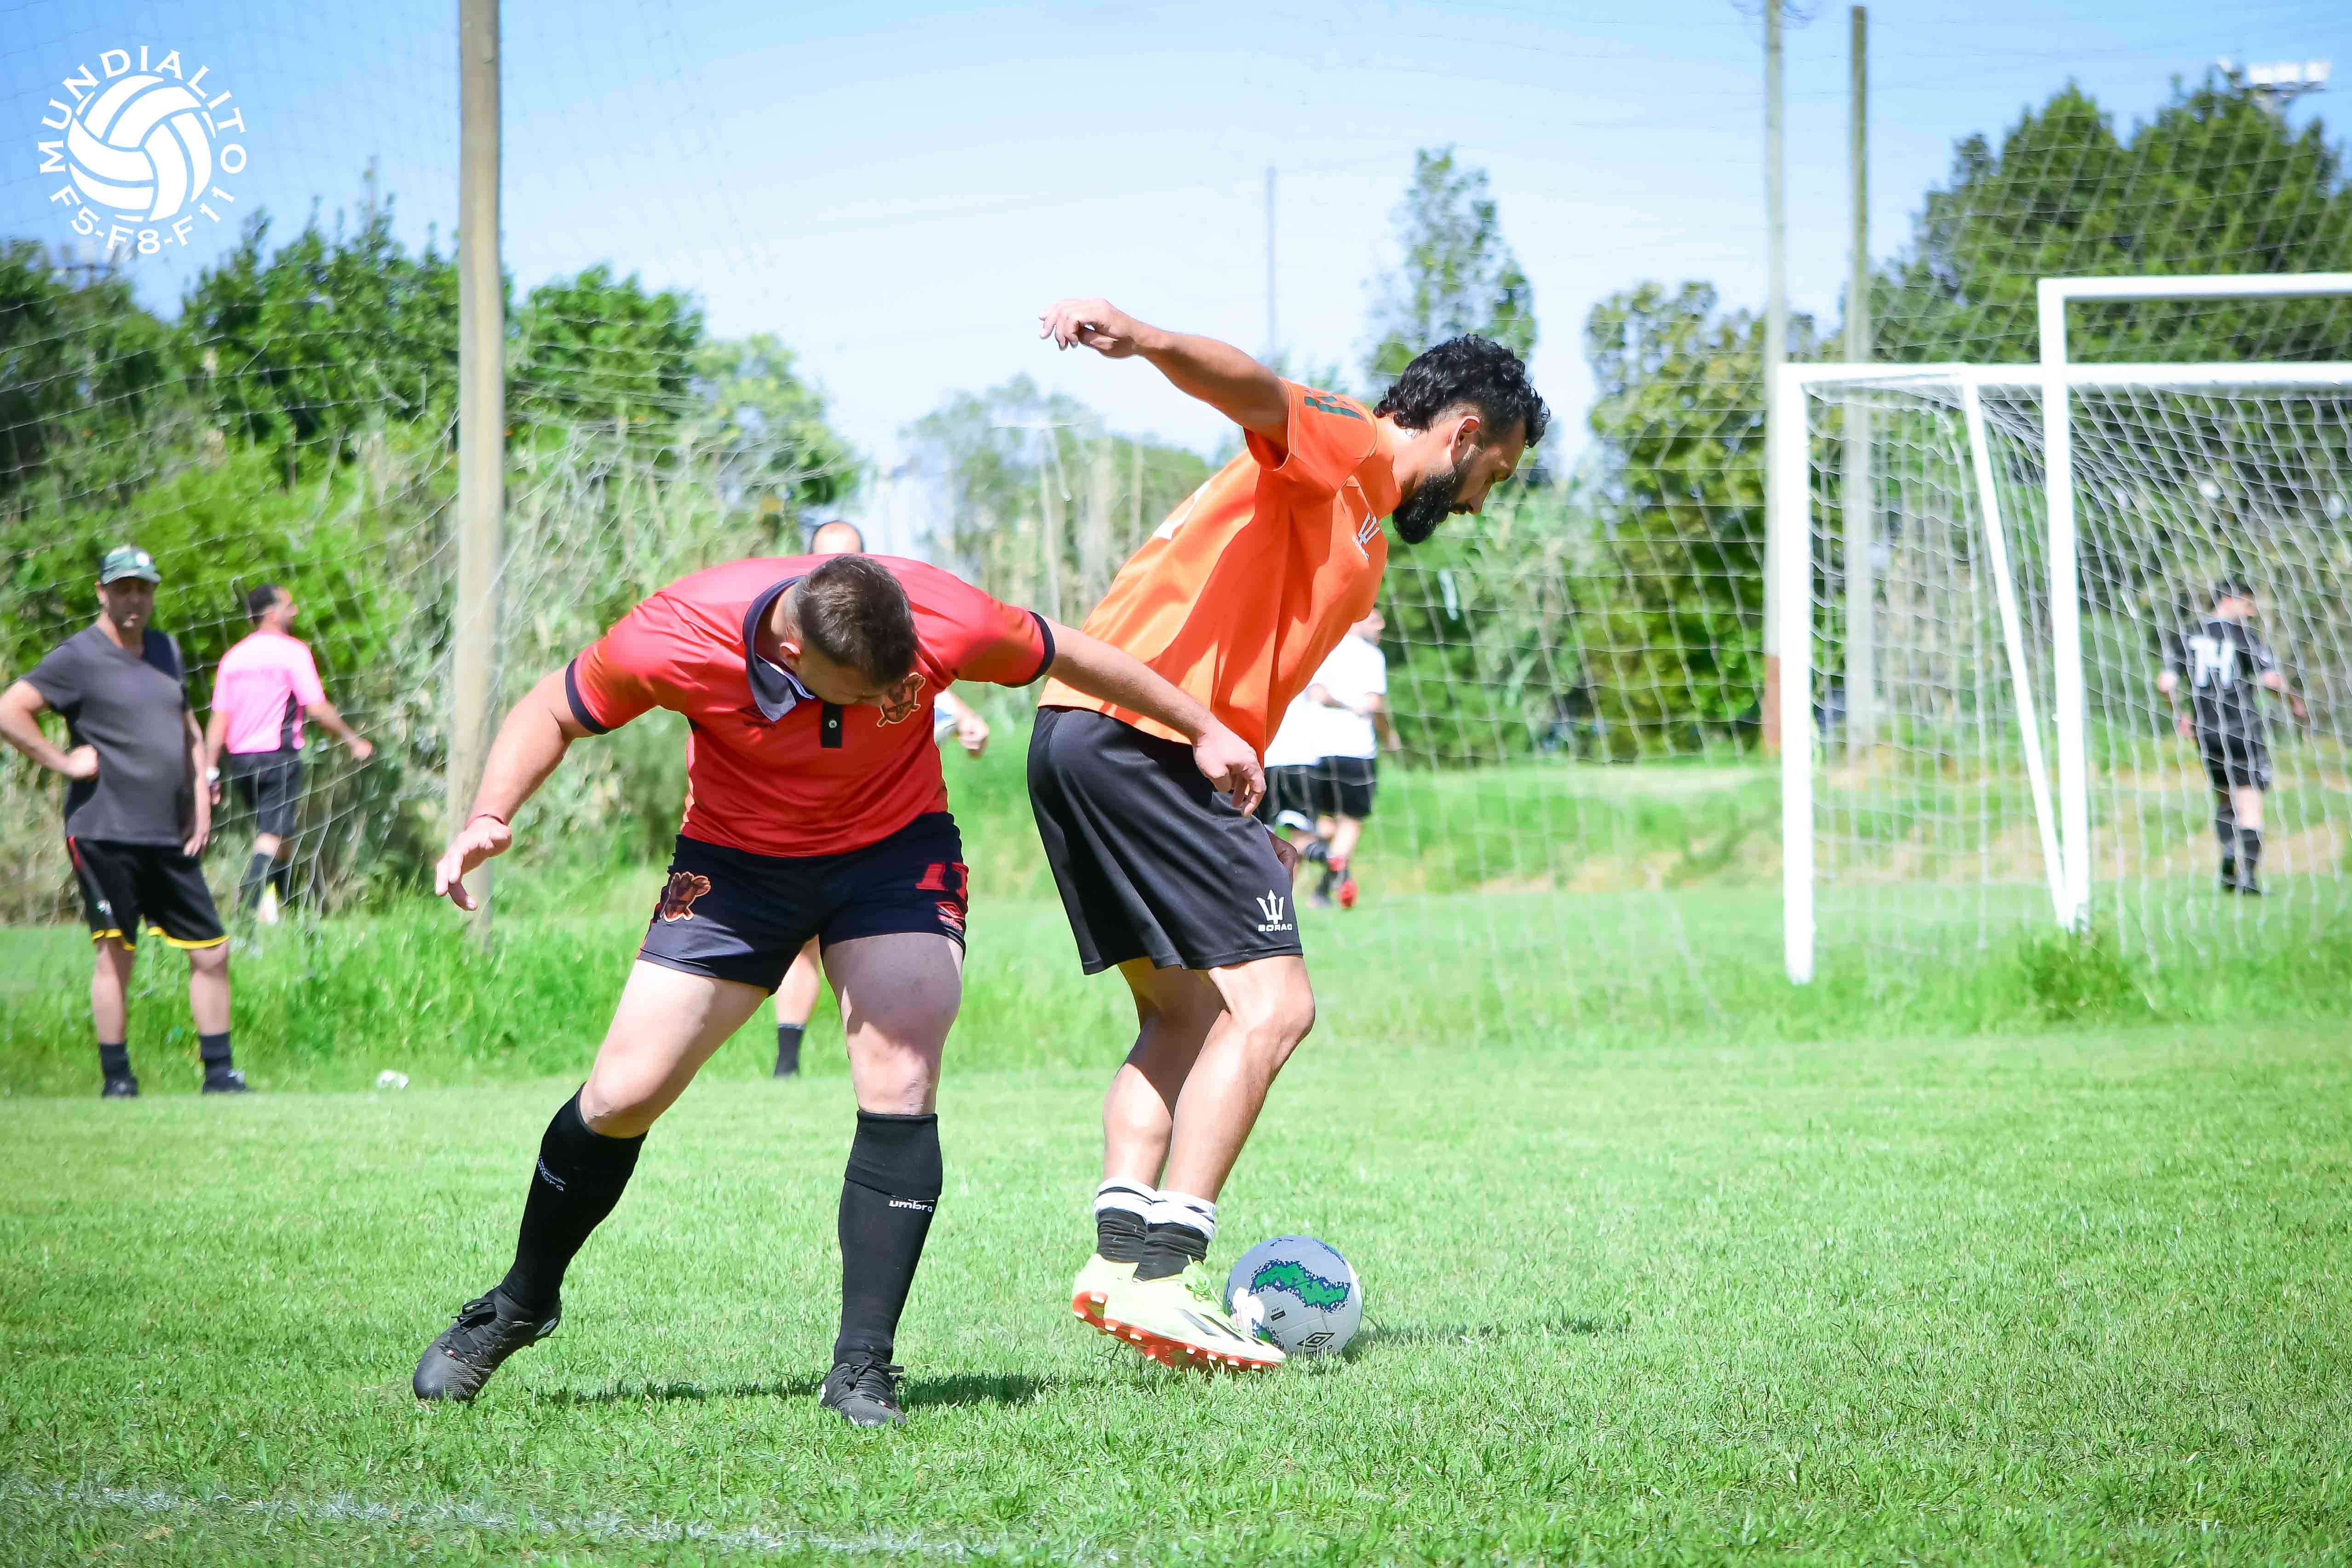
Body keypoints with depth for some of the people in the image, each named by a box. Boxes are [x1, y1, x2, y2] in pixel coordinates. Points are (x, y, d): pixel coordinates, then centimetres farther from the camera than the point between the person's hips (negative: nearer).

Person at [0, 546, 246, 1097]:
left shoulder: (166, 650, 15)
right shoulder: (78, 657, -7)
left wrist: (200, 797, 15)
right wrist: (63, 762, -14)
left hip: (170, 839, 7)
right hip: (105, 837, -6)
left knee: (211, 952, 5)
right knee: (116, 953, -4)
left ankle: (220, 1074, 14)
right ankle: (116, 1082, 5)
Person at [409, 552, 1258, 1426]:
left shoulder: (943, 621, -29)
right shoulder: (677, 638, -31)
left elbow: (1065, 655, -7)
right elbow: (553, 714, -12)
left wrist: (1203, 730, 6)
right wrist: (490, 818, -29)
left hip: (897, 849, 0)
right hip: (734, 859, 0)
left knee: (900, 1081, -21)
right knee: (624, 1096, -5)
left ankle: (864, 1364, -12)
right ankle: (522, 1304, 21)